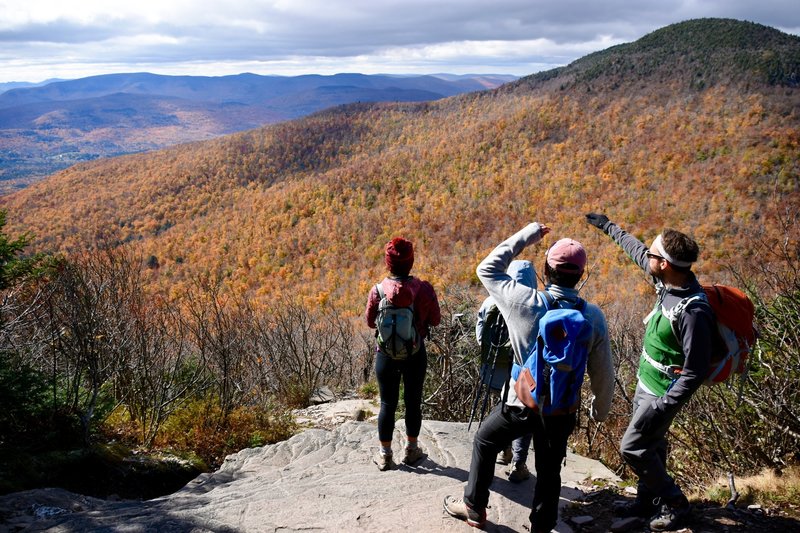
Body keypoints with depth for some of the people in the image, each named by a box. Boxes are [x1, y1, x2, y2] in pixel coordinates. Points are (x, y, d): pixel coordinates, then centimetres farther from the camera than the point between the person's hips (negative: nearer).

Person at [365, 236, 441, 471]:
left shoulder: (377, 290, -14)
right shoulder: (424, 289, -15)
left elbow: (370, 322, -1)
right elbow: (435, 320, -3)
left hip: (386, 354, 0)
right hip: (415, 354, 0)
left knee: (387, 404, 13)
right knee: (413, 402, 16)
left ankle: (385, 455, 22)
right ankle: (411, 450, 30)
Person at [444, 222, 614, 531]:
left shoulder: (525, 302, -19)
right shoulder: (593, 316, -12)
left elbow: (487, 268, -3)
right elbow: (603, 374, -3)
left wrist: (527, 236, 0)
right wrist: (600, 410, 15)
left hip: (522, 403, -2)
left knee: (484, 443, 23)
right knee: (550, 471, 20)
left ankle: (474, 508, 35)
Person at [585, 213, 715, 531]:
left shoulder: (693, 312, -32)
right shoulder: (666, 282, -7)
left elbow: (695, 372, -26)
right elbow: (636, 250, 13)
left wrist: (663, 406, -24)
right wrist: (609, 227, 24)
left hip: (662, 393, -8)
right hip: (646, 383, 9)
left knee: (632, 447, 0)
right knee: (651, 444, 20)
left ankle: (675, 504, 18)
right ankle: (649, 500, 38)